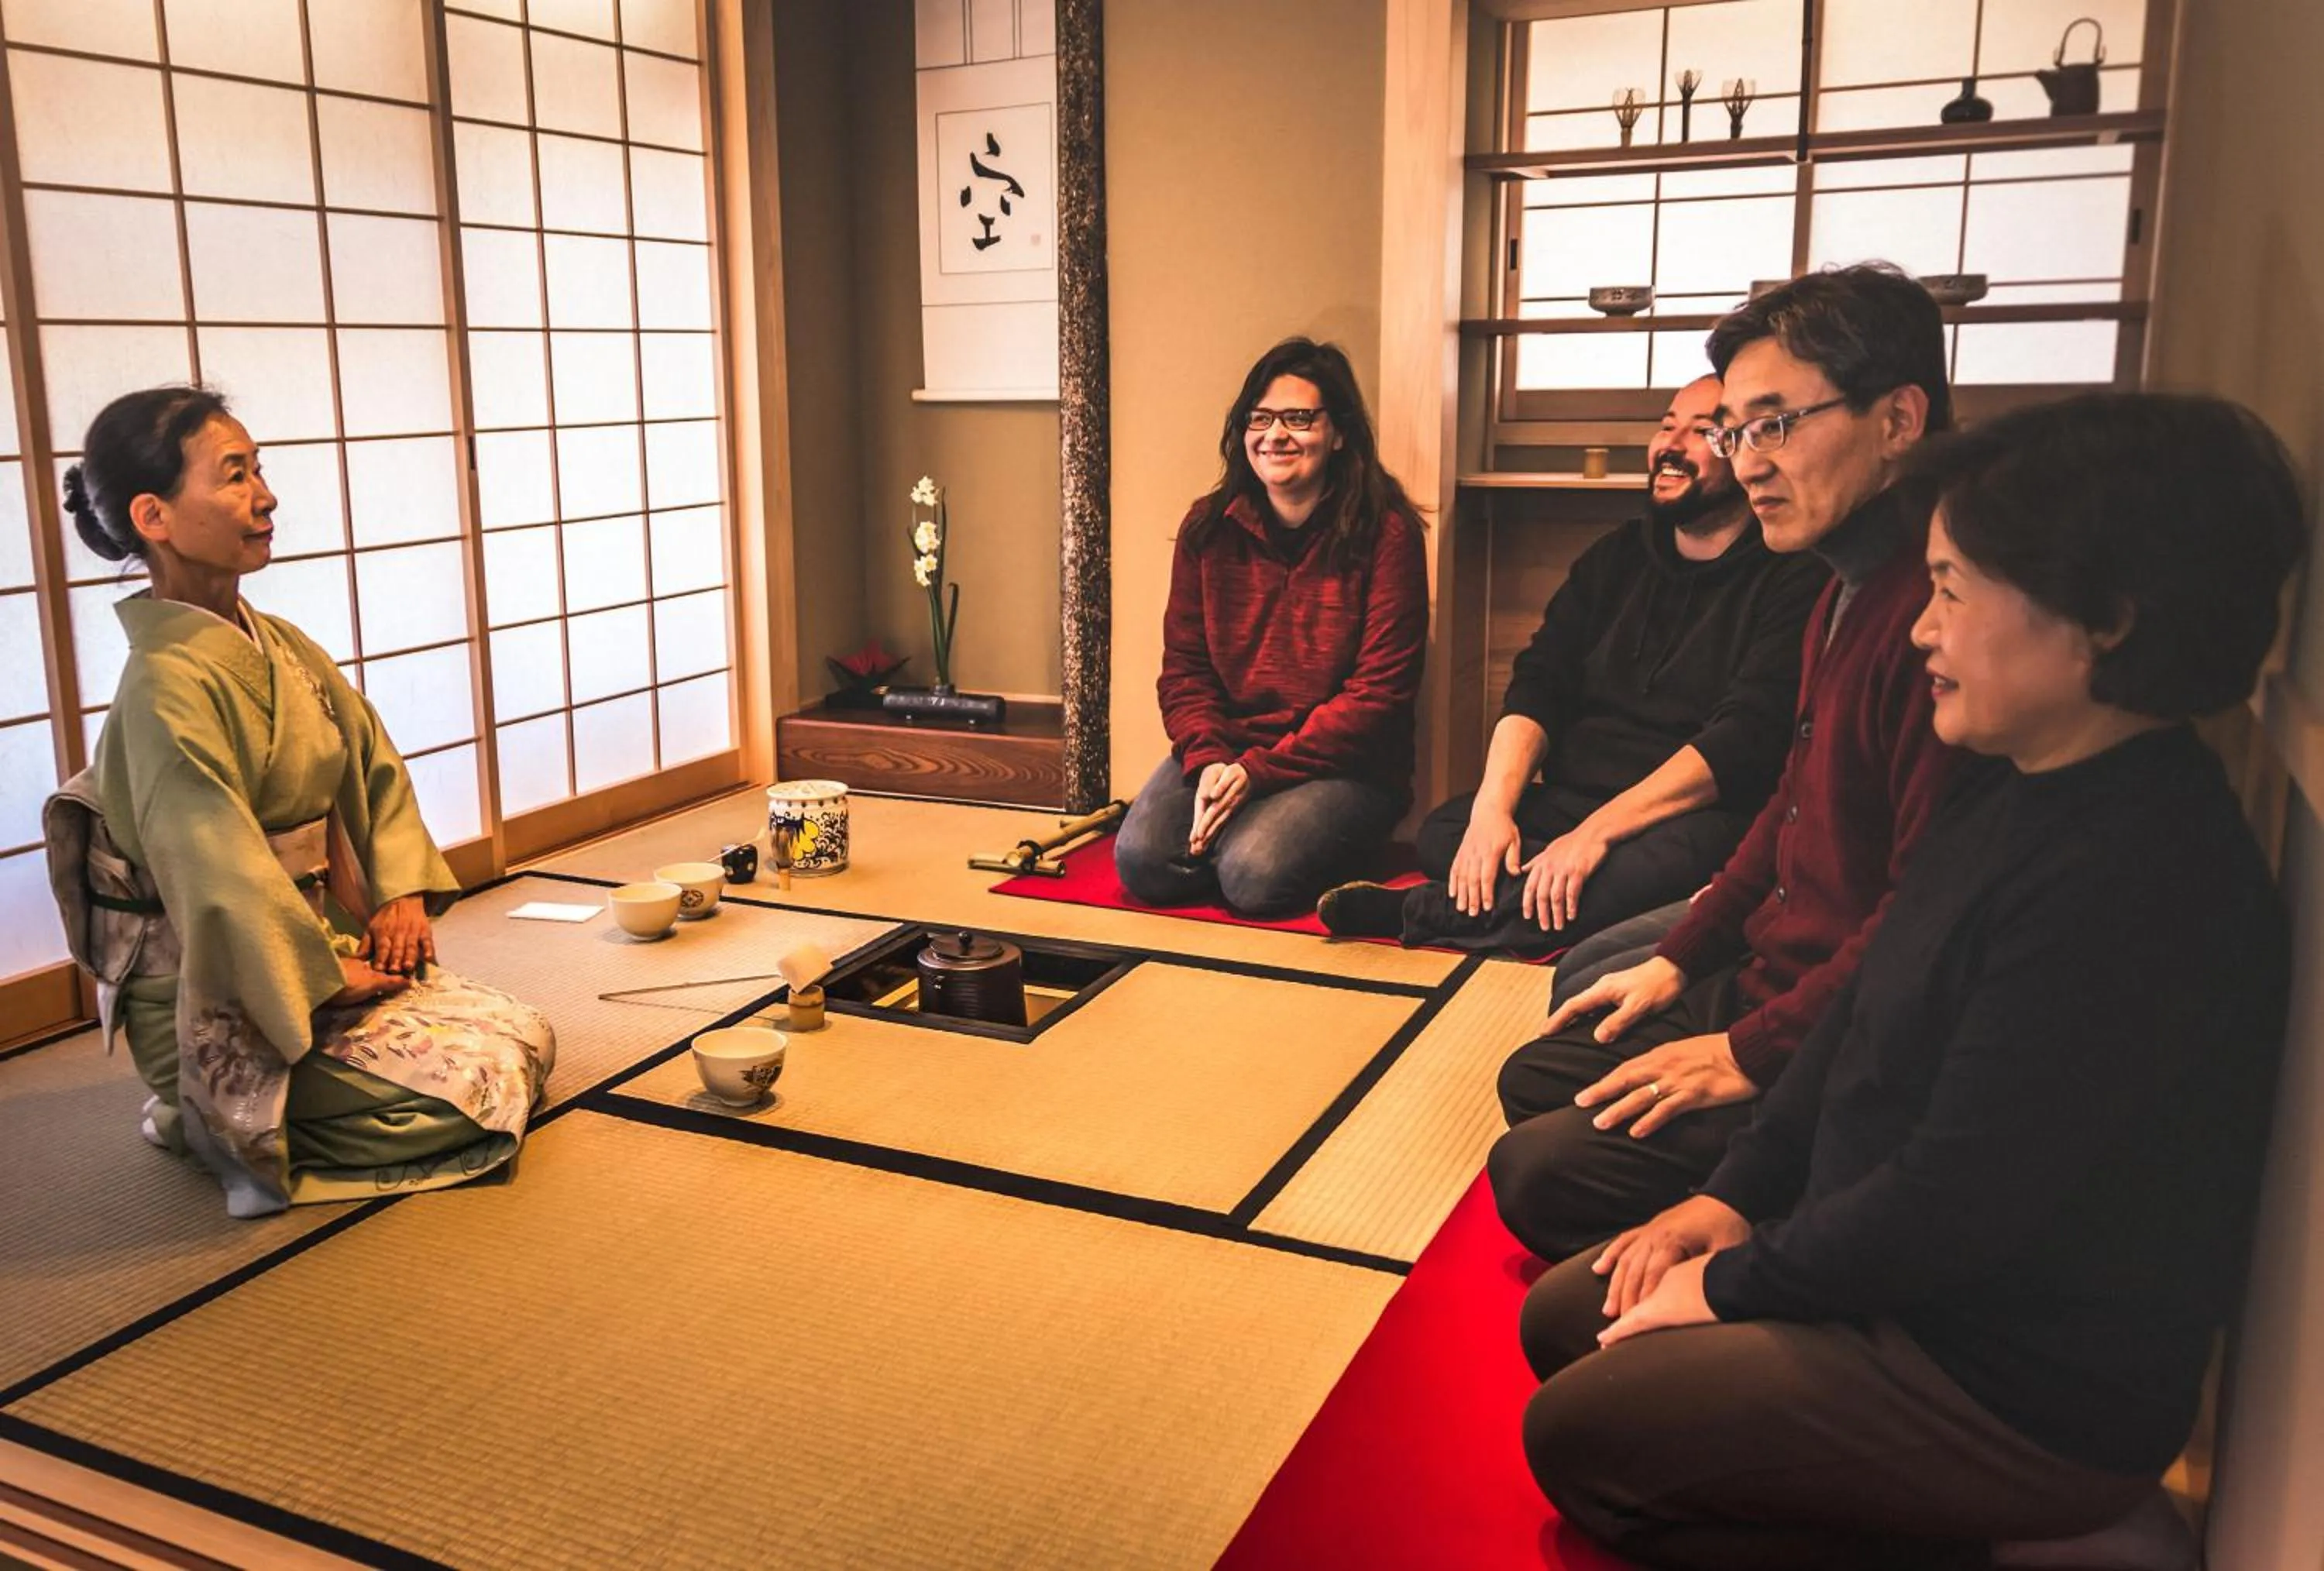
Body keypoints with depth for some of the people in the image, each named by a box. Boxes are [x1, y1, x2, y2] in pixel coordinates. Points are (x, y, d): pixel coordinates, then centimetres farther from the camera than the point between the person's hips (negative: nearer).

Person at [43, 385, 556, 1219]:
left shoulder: (282, 647, 4)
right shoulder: (169, 685, -23)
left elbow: (375, 766, 12)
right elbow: (219, 876, -25)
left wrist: (403, 892, -1)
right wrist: (327, 977, -15)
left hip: (319, 945, 9)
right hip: (225, 1006, -9)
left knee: (525, 1038, 6)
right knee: (473, 1094, -14)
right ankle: (208, 1118, 4)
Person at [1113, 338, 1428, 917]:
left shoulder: (1385, 533, -8)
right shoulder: (1209, 529, 5)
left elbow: (1379, 692, -12)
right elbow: (1183, 668, 5)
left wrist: (1257, 771, -17)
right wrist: (1209, 761, -15)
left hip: (1345, 766, -3)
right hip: (1225, 750, 4)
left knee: (1254, 873, -28)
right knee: (1141, 858, -22)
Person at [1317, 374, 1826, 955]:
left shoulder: (1792, 578, -5)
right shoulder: (1615, 557, 15)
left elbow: (1744, 739, -16)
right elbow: (1538, 685, 6)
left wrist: (1597, 831, -25)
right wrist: (1493, 807, -13)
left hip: (1699, 816, -5)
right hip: (1569, 801, 5)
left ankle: (1417, 913, -23)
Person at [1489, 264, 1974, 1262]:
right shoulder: (1848, 590, 9)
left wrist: (1754, 1050, -19)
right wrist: (1679, 958, 15)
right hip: (1762, 983, 10)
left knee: (1539, 1171, -13)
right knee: (1534, 1079, 16)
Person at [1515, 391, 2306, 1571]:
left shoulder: (2134, 879, -30)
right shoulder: (2019, 801, 3)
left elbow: (1959, 1201, -28)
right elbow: (1864, 1020, 10)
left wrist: (1735, 1281, -14)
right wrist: (1732, 1200, 4)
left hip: (2026, 1381, -10)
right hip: (1901, 1266, 10)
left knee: (1579, 1433, -7)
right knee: (1561, 1321, 10)